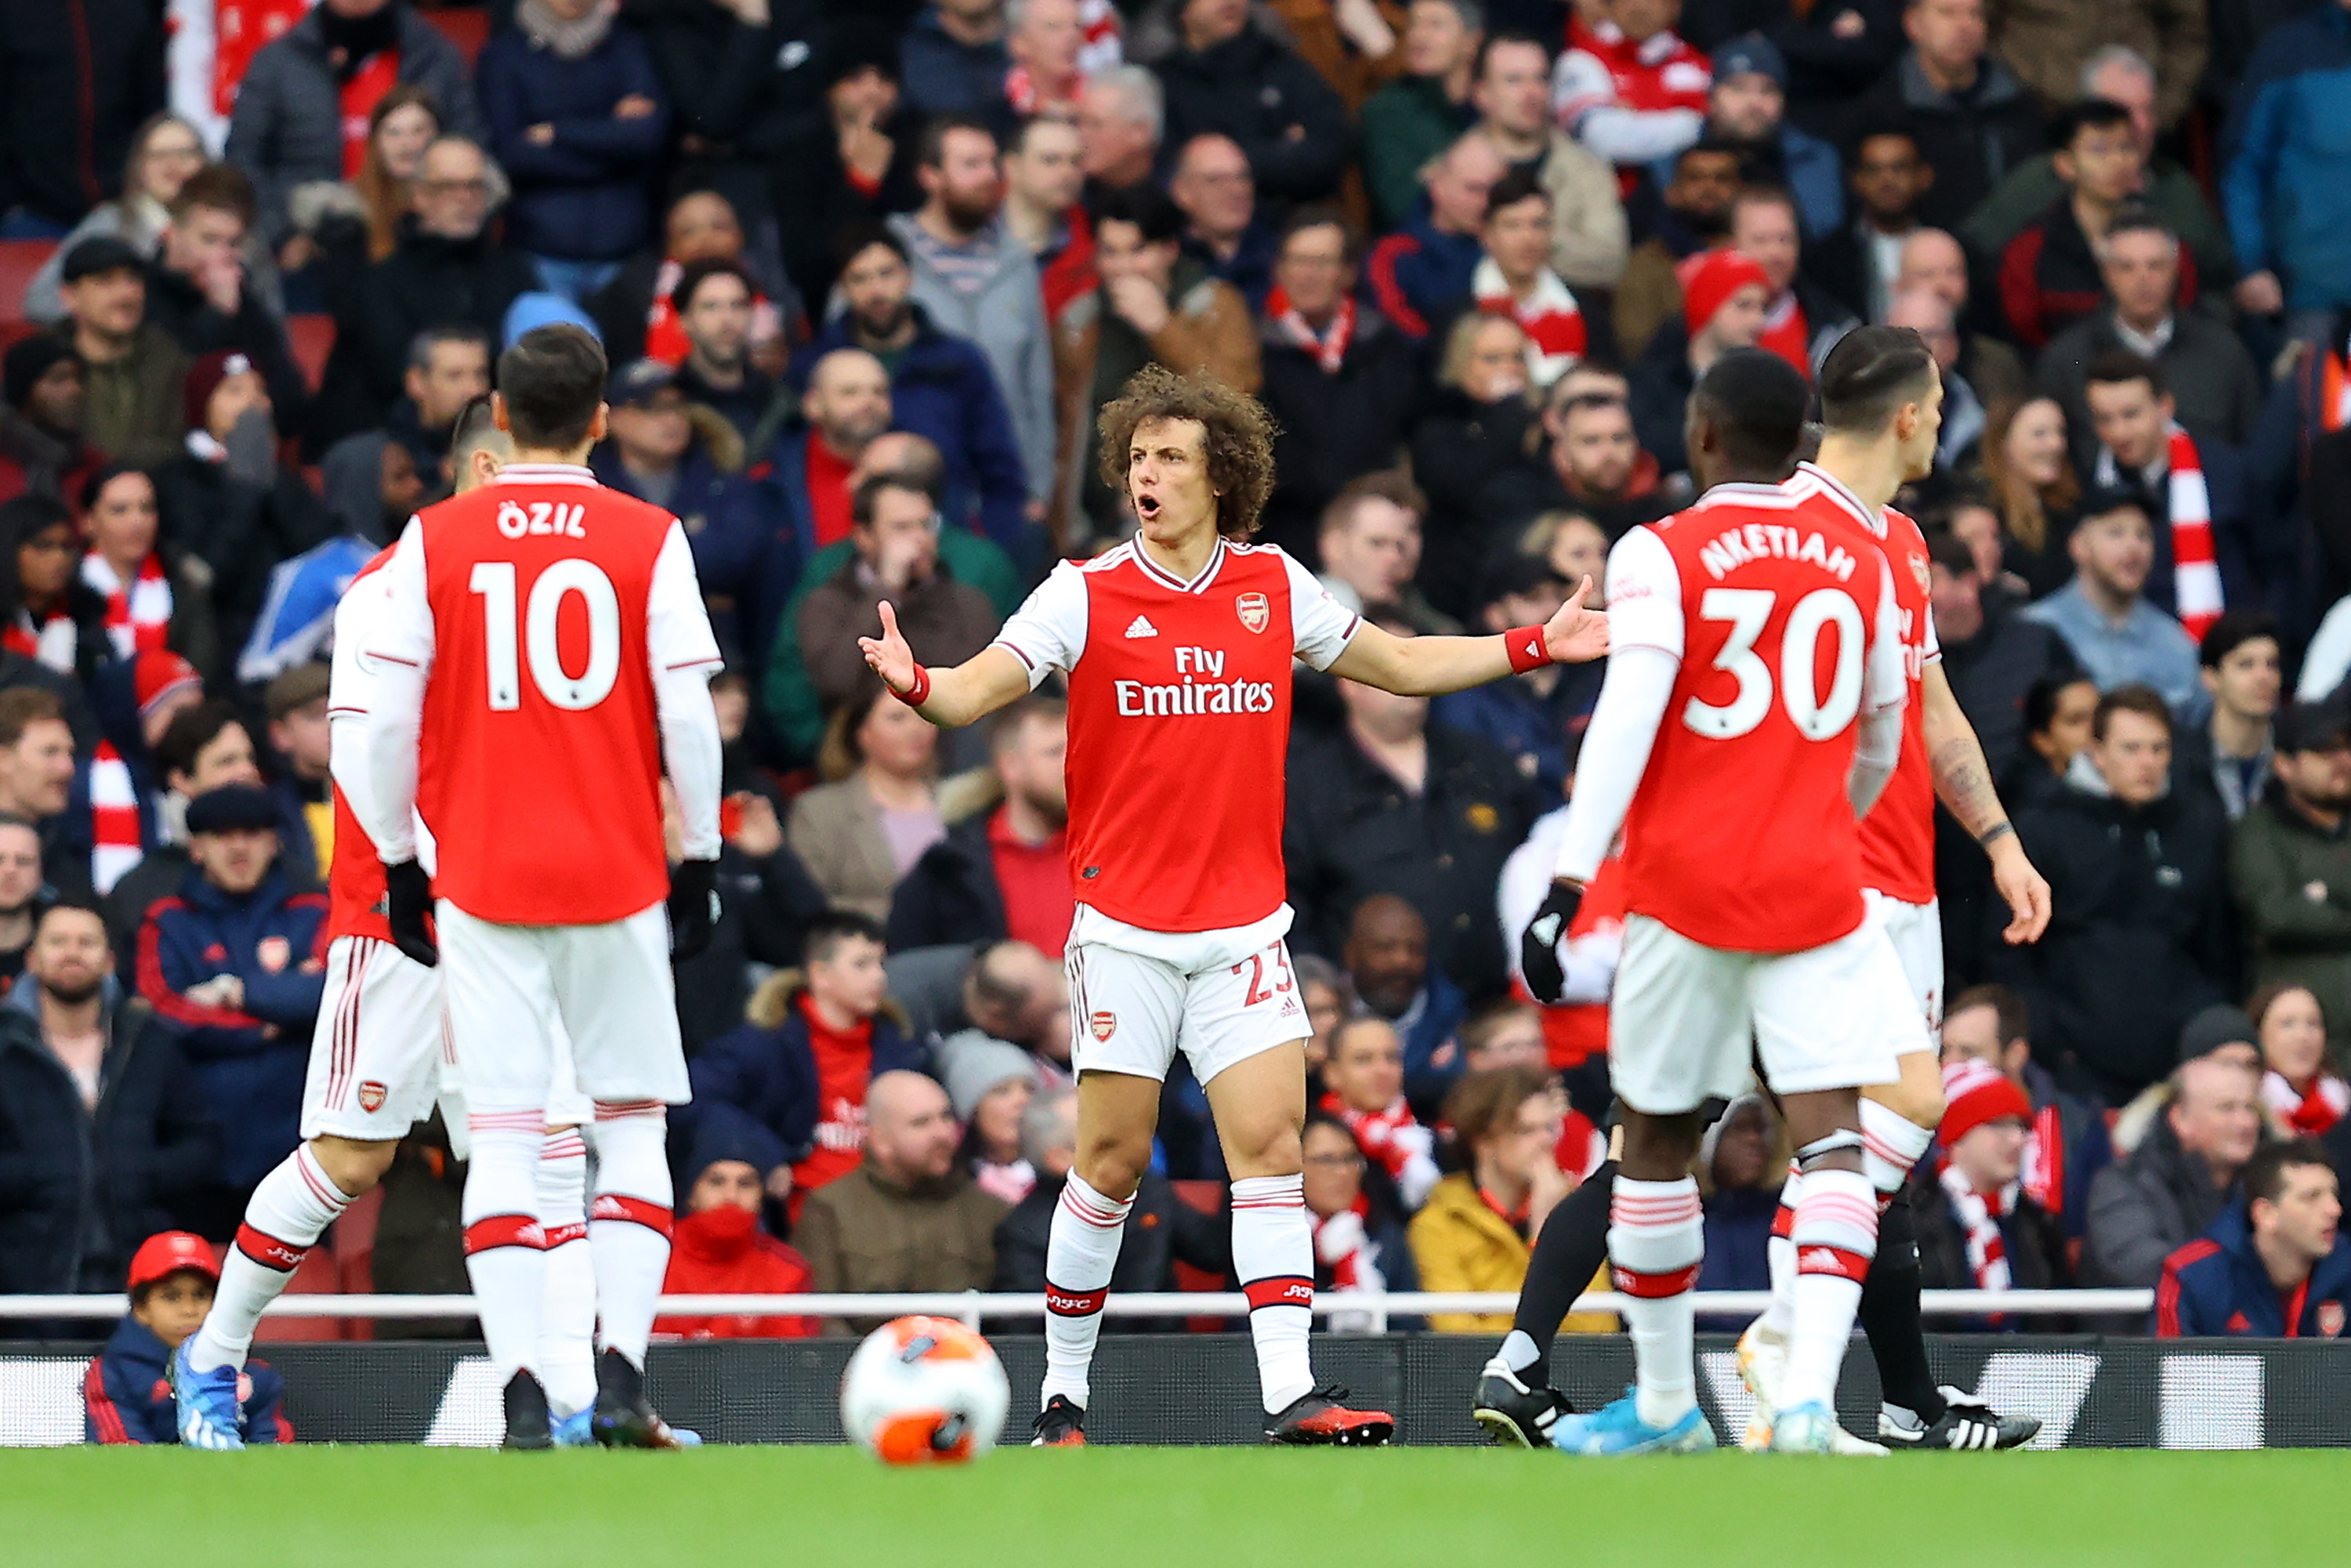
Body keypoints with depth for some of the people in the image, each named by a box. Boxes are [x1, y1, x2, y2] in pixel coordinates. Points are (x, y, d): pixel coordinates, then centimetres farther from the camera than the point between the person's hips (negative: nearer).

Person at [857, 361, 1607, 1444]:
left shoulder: (1275, 587, 6)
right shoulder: (1087, 595, -3)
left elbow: (1399, 664, 19)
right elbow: (981, 688, -14)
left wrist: (1534, 646, 13)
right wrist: (916, 683, -36)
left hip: (1245, 926, 2)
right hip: (1124, 929, -2)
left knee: (1270, 1141, -8)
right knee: (1111, 1157, -2)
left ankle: (1289, 1393, -11)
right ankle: (1064, 1395, 10)